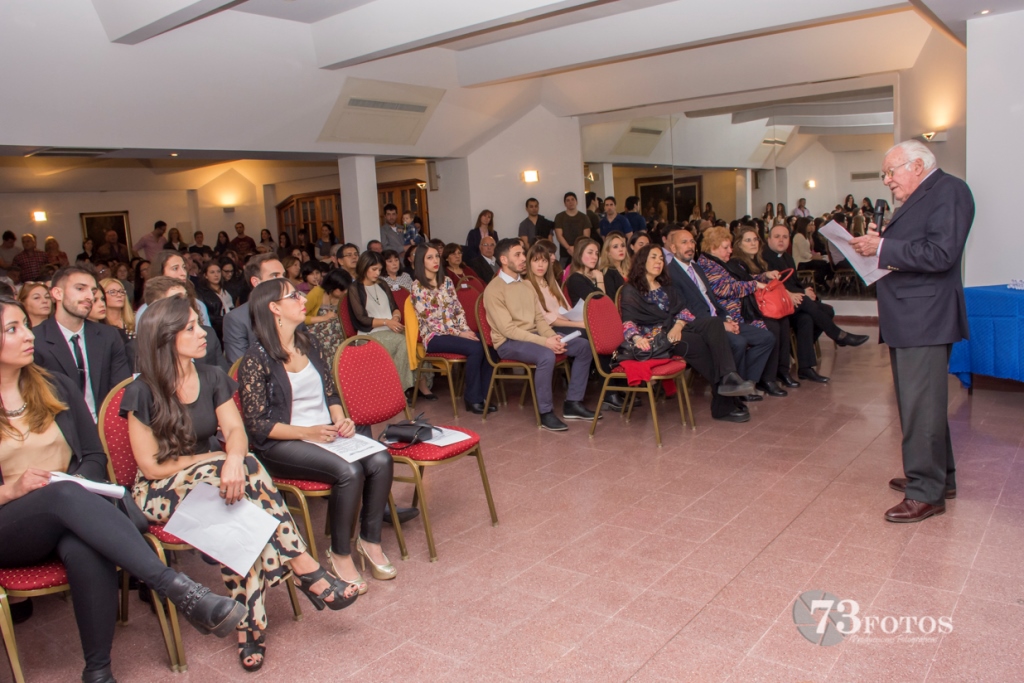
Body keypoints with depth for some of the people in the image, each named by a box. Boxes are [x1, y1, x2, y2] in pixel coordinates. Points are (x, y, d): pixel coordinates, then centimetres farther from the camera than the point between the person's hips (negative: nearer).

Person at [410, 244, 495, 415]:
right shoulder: (417, 286, -7)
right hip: (435, 336, -6)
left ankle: (482, 395, -11)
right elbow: (429, 320, -12)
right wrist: (459, 333, -16)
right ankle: (472, 398, -15)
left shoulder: (447, 281, 12)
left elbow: (458, 309, 11)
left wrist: (466, 329, -8)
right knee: (475, 348, -29)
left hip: (457, 331, 6)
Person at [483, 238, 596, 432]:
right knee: (546, 355, -37)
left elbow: (539, 318, 11)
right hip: (509, 342, -8)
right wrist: (544, 341, -25)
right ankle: (546, 413, -20)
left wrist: (552, 336, -11)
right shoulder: (494, 290, -12)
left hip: (534, 335, 8)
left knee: (584, 346, -5)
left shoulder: (526, 285, 14)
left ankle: (573, 403, 2)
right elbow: (508, 329, -19)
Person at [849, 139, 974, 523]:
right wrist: (876, 247, 5)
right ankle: (938, 476, 30)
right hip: (908, 318, 10)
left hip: (925, 318, -10)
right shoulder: (917, 199, 19)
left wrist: (883, 247, -18)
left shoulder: (949, 191, -10)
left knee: (921, 405, -7)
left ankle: (927, 493, 1)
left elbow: (941, 254, -22)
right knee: (920, 401, 17)